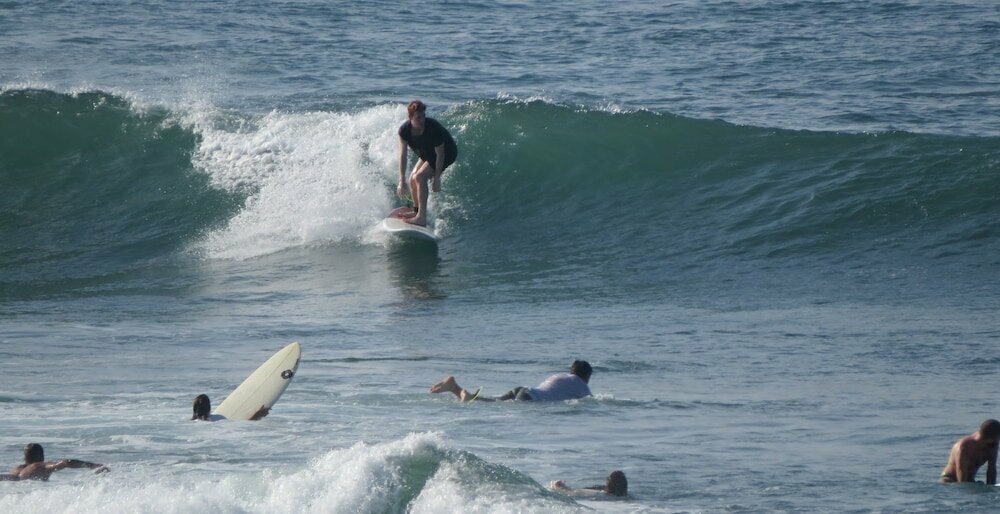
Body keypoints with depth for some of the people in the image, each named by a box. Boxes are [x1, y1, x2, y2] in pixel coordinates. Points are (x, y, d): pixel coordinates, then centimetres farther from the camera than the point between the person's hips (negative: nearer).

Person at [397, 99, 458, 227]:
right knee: (413, 179, 5)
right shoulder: (404, 130, -20)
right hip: (428, 154, 7)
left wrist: (436, 179, -23)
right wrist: (402, 181, -18)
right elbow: (403, 155, -15)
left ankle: (421, 218, -22)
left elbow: (440, 154, -26)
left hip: (447, 153, -7)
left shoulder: (433, 128, -35)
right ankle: (417, 212, 27)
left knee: (420, 177, -21)